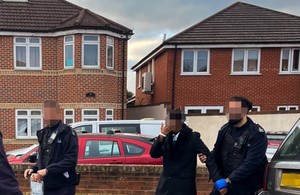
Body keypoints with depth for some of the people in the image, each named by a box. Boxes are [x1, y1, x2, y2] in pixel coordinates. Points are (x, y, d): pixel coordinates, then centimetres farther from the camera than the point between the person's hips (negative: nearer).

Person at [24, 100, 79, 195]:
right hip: (46, 186, 7)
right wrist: (33, 169, 3)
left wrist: (47, 170, -21)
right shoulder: (44, 133, 12)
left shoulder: (68, 133, -11)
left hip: (63, 187, -6)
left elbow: (71, 161, -19)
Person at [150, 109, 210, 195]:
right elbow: (153, 154, -3)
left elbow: (207, 155, -4)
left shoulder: (192, 137, -6)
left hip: (184, 186, -4)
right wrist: (161, 136, -13)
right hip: (166, 184, 4)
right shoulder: (167, 137, 5)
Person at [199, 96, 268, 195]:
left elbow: (251, 163, -20)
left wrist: (228, 180, -21)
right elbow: (214, 156, 5)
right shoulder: (225, 129, 4)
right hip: (222, 187, 5)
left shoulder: (257, 134, -11)